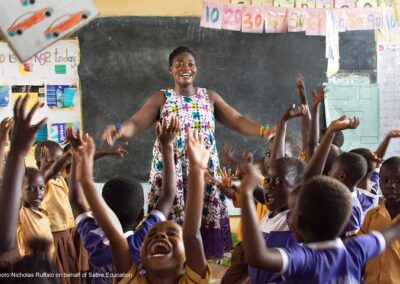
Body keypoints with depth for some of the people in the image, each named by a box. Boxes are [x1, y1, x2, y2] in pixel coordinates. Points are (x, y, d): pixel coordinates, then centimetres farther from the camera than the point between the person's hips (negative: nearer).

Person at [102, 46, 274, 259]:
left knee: (205, 219, 3)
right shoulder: (161, 98, 0)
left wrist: (262, 130, -17)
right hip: (172, 174, -2)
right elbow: (136, 123, -11)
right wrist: (120, 129, -35)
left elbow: (237, 121, 1)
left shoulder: (210, 97, 8)